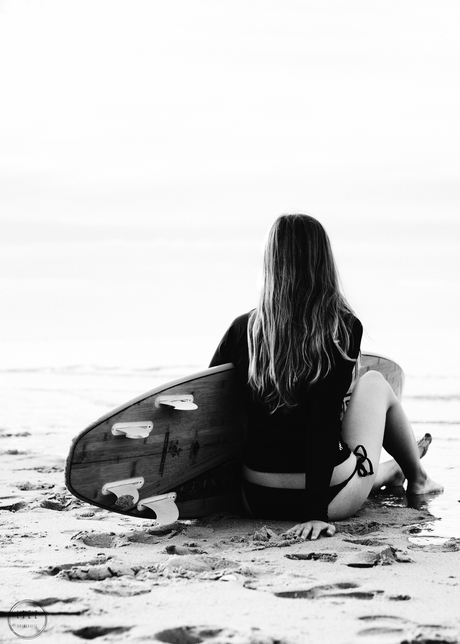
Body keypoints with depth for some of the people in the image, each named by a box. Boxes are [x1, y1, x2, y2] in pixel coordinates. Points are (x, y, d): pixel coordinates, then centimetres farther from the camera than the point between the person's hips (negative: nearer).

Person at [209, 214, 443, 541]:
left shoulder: (244, 328, -6)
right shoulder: (344, 328, -15)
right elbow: (325, 421, -21)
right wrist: (316, 511, -20)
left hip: (257, 500, 3)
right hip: (328, 496, -3)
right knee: (376, 382, 24)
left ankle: (391, 471, 62)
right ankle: (416, 477, 45)